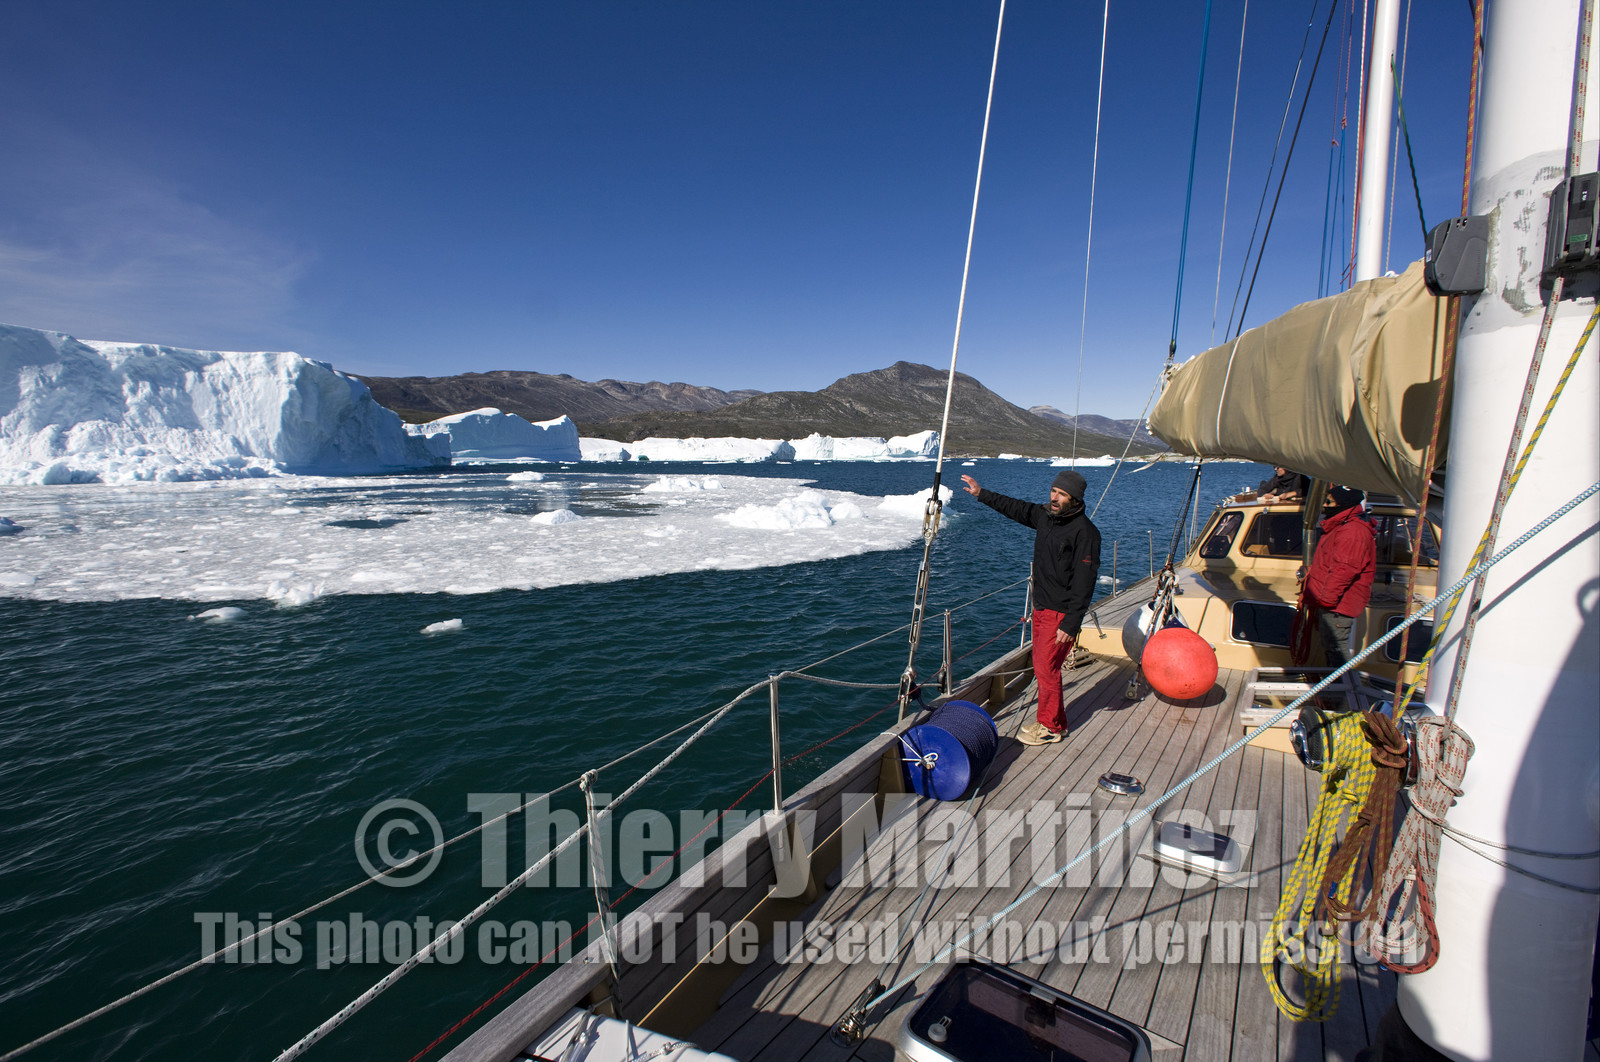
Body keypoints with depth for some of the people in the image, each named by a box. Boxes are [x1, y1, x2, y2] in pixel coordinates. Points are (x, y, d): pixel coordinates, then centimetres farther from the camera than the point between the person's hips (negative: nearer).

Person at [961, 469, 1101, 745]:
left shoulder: (1084, 531, -18)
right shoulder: (1045, 515, 4)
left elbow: (1084, 582, -20)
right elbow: (1015, 507, 21)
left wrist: (1070, 623, -22)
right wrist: (981, 493, 22)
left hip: (1061, 613, -8)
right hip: (1041, 608, 8)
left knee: (1045, 668, -4)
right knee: (1043, 664, 14)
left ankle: (1050, 727, 13)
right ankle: (1055, 721, 29)